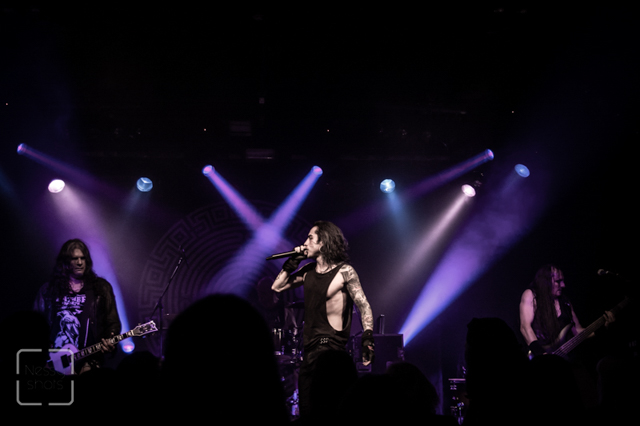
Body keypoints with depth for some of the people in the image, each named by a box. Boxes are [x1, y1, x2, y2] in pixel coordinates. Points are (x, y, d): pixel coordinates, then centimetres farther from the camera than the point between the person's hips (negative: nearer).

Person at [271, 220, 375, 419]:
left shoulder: (344, 272, -8)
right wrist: (293, 261, 5)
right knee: (305, 408, 10)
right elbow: (277, 287, 14)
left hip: (331, 345, -7)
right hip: (309, 345, 7)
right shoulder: (308, 271, 11)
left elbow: (364, 306, -10)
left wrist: (368, 337, -20)